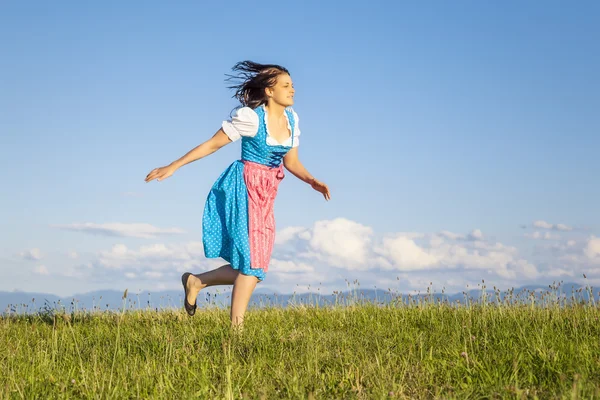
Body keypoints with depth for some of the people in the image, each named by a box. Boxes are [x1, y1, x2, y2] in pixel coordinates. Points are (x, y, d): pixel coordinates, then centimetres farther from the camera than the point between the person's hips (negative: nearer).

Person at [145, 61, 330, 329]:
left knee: (254, 266, 7)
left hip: (266, 196, 7)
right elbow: (212, 145, -8)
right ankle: (236, 327, -5)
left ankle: (195, 281, 25)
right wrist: (173, 167, -8)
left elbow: (291, 161, 13)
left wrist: (313, 182, -6)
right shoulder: (250, 117, -13)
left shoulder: (291, 119, 6)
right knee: (252, 261, -11)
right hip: (244, 187, -7)